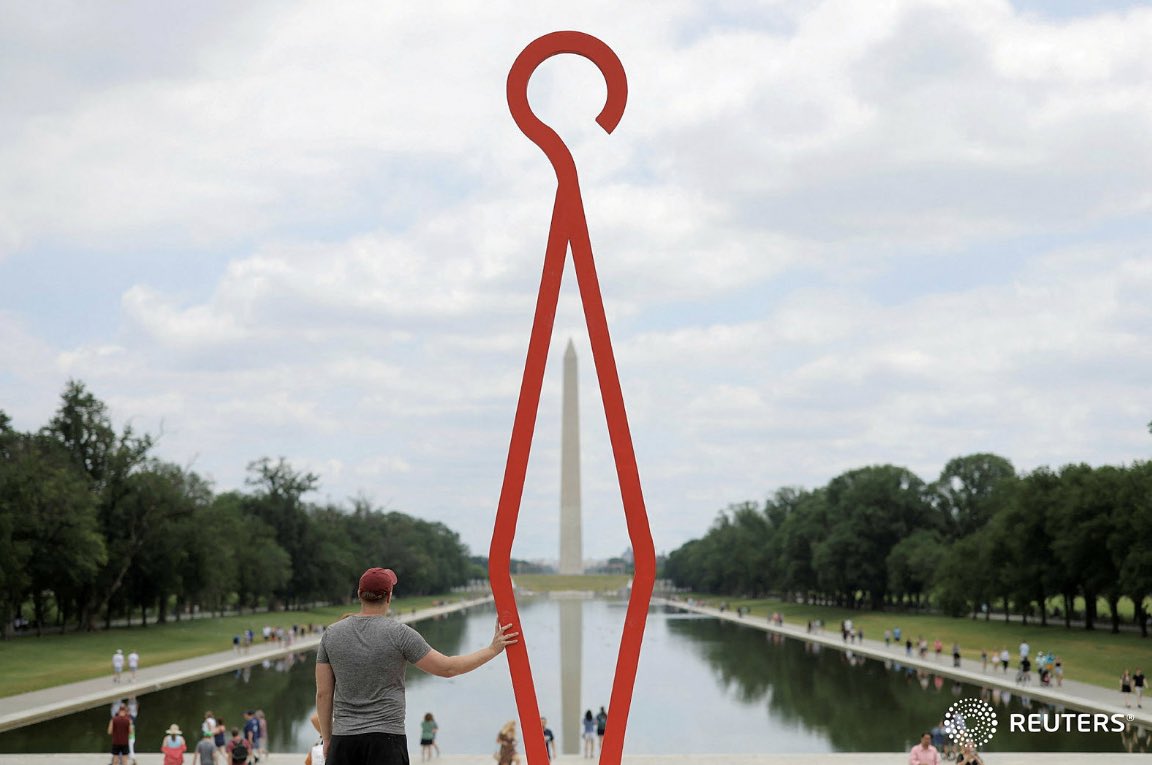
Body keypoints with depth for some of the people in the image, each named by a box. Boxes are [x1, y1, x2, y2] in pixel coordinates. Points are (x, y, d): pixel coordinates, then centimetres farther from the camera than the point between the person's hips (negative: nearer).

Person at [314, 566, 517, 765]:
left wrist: (327, 739, 17)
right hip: (386, 740, -3)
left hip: (343, 738, 3)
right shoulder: (399, 634, -7)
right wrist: (493, 649, 7)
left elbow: (323, 693, 7)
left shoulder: (331, 634, 4)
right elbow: (447, 668, -2)